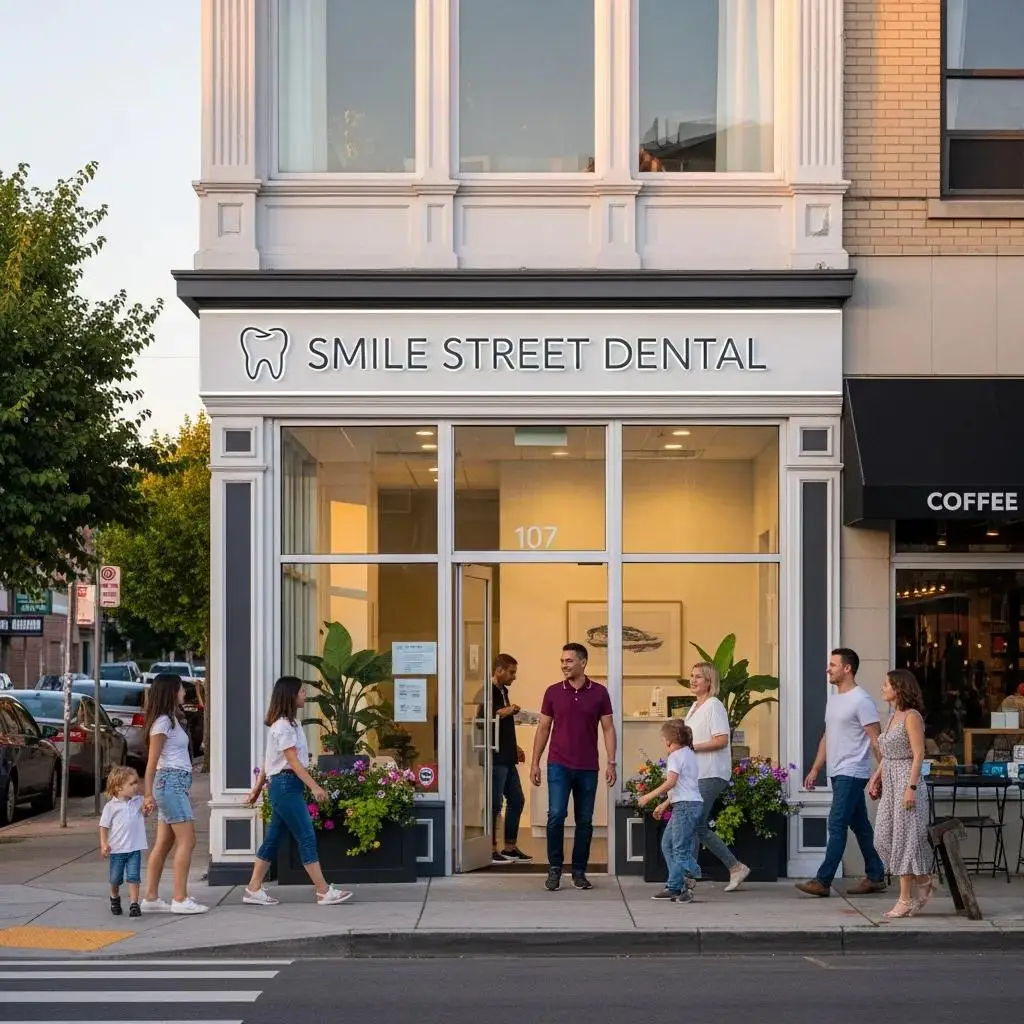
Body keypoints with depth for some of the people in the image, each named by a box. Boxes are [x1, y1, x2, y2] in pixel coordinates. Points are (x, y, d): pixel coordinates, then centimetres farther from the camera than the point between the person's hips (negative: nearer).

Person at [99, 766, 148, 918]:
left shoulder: (140, 801, 2)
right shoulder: (111, 806, -6)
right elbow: (104, 826, -3)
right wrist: (103, 844, -11)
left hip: (134, 848, 1)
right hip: (116, 849, -1)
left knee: (133, 877, -7)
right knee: (115, 879, 12)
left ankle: (134, 904, -4)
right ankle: (114, 899, 38)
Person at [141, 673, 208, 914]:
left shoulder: (173, 720, 19)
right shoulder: (162, 722, -10)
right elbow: (152, 761, -12)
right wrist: (149, 795, -14)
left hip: (177, 784, 10)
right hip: (170, 781, -10)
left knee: (163, 844, 9)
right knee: (186, 840, -10)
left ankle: (151, 898, 10)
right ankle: (180, 899, -12)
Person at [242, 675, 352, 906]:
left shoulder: (288, 723, 16)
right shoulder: (283, 726, -14)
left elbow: (267, 760, 19)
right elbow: (293, 761, -19)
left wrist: (257, 789, 22)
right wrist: (314, 787, -24)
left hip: (285, 786, 10)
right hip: (286, 785, -10)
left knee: (273, 839, 10)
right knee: (307, 837, -8)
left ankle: (253, 890, 13)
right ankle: (324, 892, -7)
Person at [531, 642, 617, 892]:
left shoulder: (599, 693, 2)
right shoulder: (553, 692, 3)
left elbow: (608, 729, 3)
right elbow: (543, 728, 8)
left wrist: (611, 763, -4)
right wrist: (535, 762, 4)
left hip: (588, 768, 1)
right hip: (559, 766, -1)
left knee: (585, 821, 5)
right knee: (556, 815, -12)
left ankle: (579, 872, 15)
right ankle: (554, 869, 0)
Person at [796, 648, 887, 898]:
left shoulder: (861, 701, -12)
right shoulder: (833, 699, 16)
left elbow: (875, 740, -15)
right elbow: (827, 737, 21)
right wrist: (815, 770, 18)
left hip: (852, 774, -9)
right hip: (837, 773, 9)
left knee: (836, 825, -12)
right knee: (860, 826, 13)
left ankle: (823, 881, -14)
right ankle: (875, 877, 19)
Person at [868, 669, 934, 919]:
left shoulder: (912, 716, -11)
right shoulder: (893, 716, 15)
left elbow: (918, 755, -15)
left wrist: (911, 788, -20)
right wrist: (876, 777, 13)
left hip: (906, 783, -9)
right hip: (890, 783, 9)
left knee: (904, 839, -5)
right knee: (884, 838, 7)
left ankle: (906, 900, 0)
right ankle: (923, 882, 19)